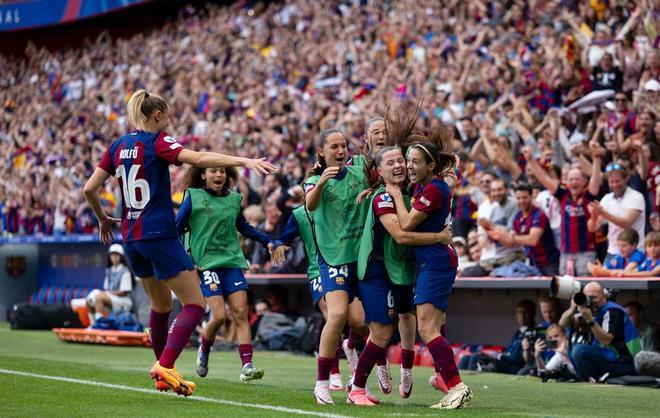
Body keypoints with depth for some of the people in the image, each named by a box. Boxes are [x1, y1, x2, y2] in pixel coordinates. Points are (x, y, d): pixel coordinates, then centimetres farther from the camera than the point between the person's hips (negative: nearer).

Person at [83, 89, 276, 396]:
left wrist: (103, 218, 27)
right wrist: (245, 161, -29)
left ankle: (164, 375, 25)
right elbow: (199, 158, -23)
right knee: (194, 305, -6)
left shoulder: (118, 146, 10)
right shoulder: (157, 142, -8)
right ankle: (164, 366, -22)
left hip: (131, 238, 8)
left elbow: (89, 189, 11)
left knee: (161, 306, 22)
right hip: (159, 236, -8)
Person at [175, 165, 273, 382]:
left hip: (232, 261, 4)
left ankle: (247, 366, -13)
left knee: (241, 313, -9)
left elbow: (243, 226, 27)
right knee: (219, 315, -13)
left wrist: (267, 241, 19)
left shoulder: (234, 199, 11)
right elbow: (177, 228, 0)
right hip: (206, 264, -4)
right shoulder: (193, 197, -2)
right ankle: (204, 351, 17)